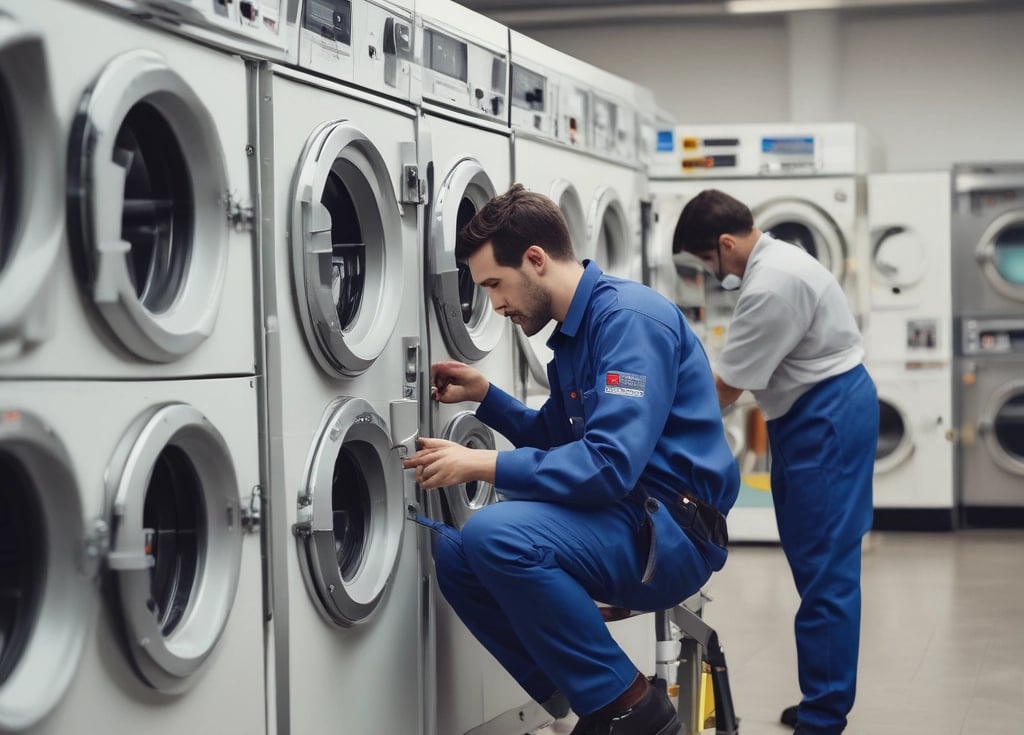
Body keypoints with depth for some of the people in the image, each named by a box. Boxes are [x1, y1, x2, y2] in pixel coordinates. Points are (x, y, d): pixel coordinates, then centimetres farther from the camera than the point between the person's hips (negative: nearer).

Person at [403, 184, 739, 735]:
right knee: (453, 552, 2)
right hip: (625, 522, 10)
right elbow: (557, 441, 27)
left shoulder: (630, 319, -16)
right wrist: (484, 395, 13)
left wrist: (480, 465, -22)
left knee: (495, 534, -28)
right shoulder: (572, 333, 14)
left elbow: (610, 464, -27)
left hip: (673, 534, -10)